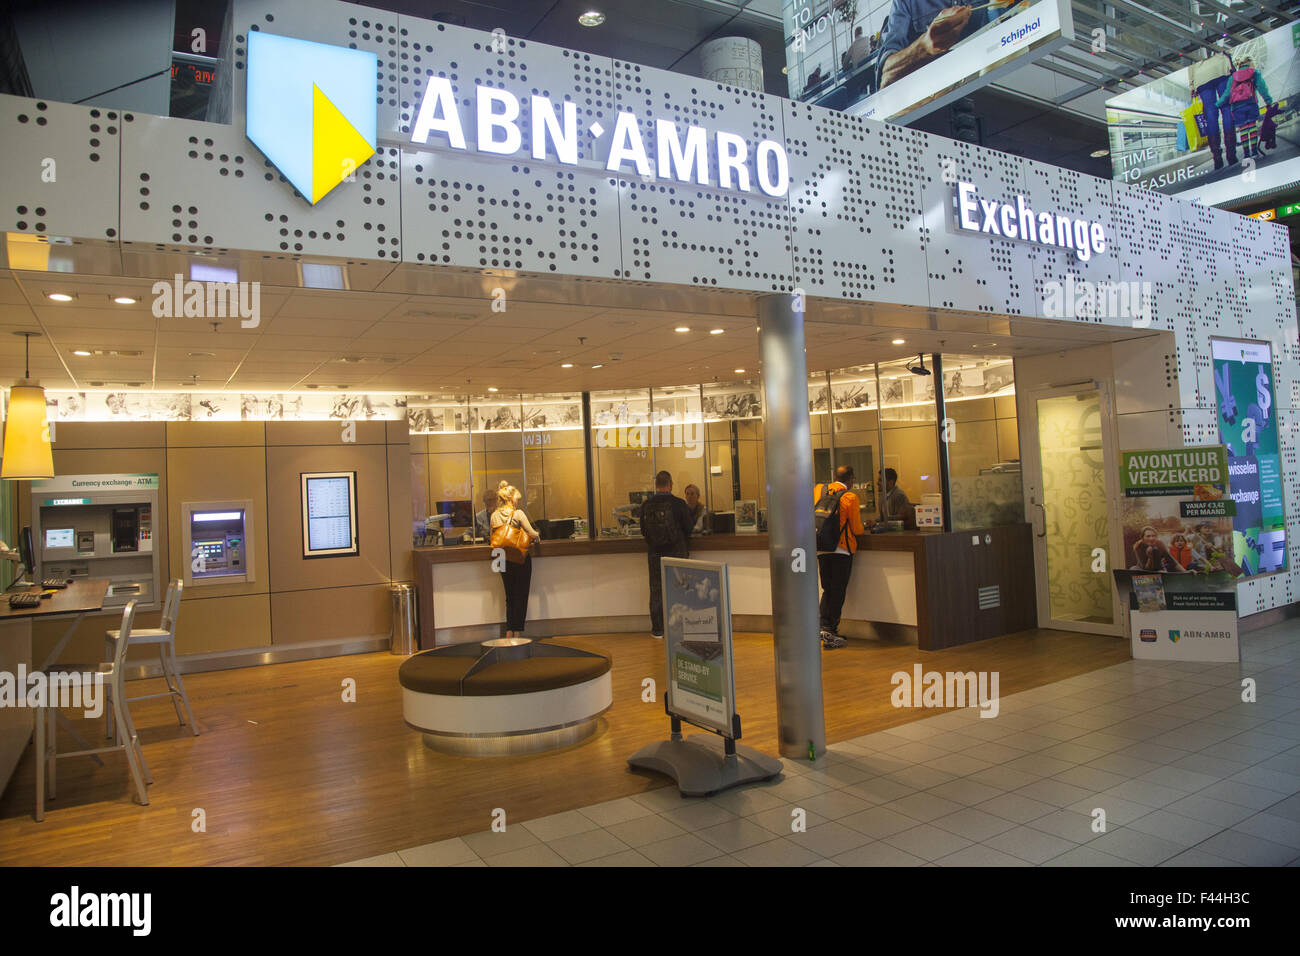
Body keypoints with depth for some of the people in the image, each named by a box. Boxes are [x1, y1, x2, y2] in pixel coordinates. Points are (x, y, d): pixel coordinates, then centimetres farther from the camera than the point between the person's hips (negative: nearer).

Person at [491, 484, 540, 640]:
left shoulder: (494, 515, 3)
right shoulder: (518, 513, -12)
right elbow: (532, 534, -12)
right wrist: (537, 537, 9)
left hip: (503, 560, 5)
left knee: (509, 596, 14)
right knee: (521, 596, 3)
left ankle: (509, 631, 12)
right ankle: (517, 631, 4)